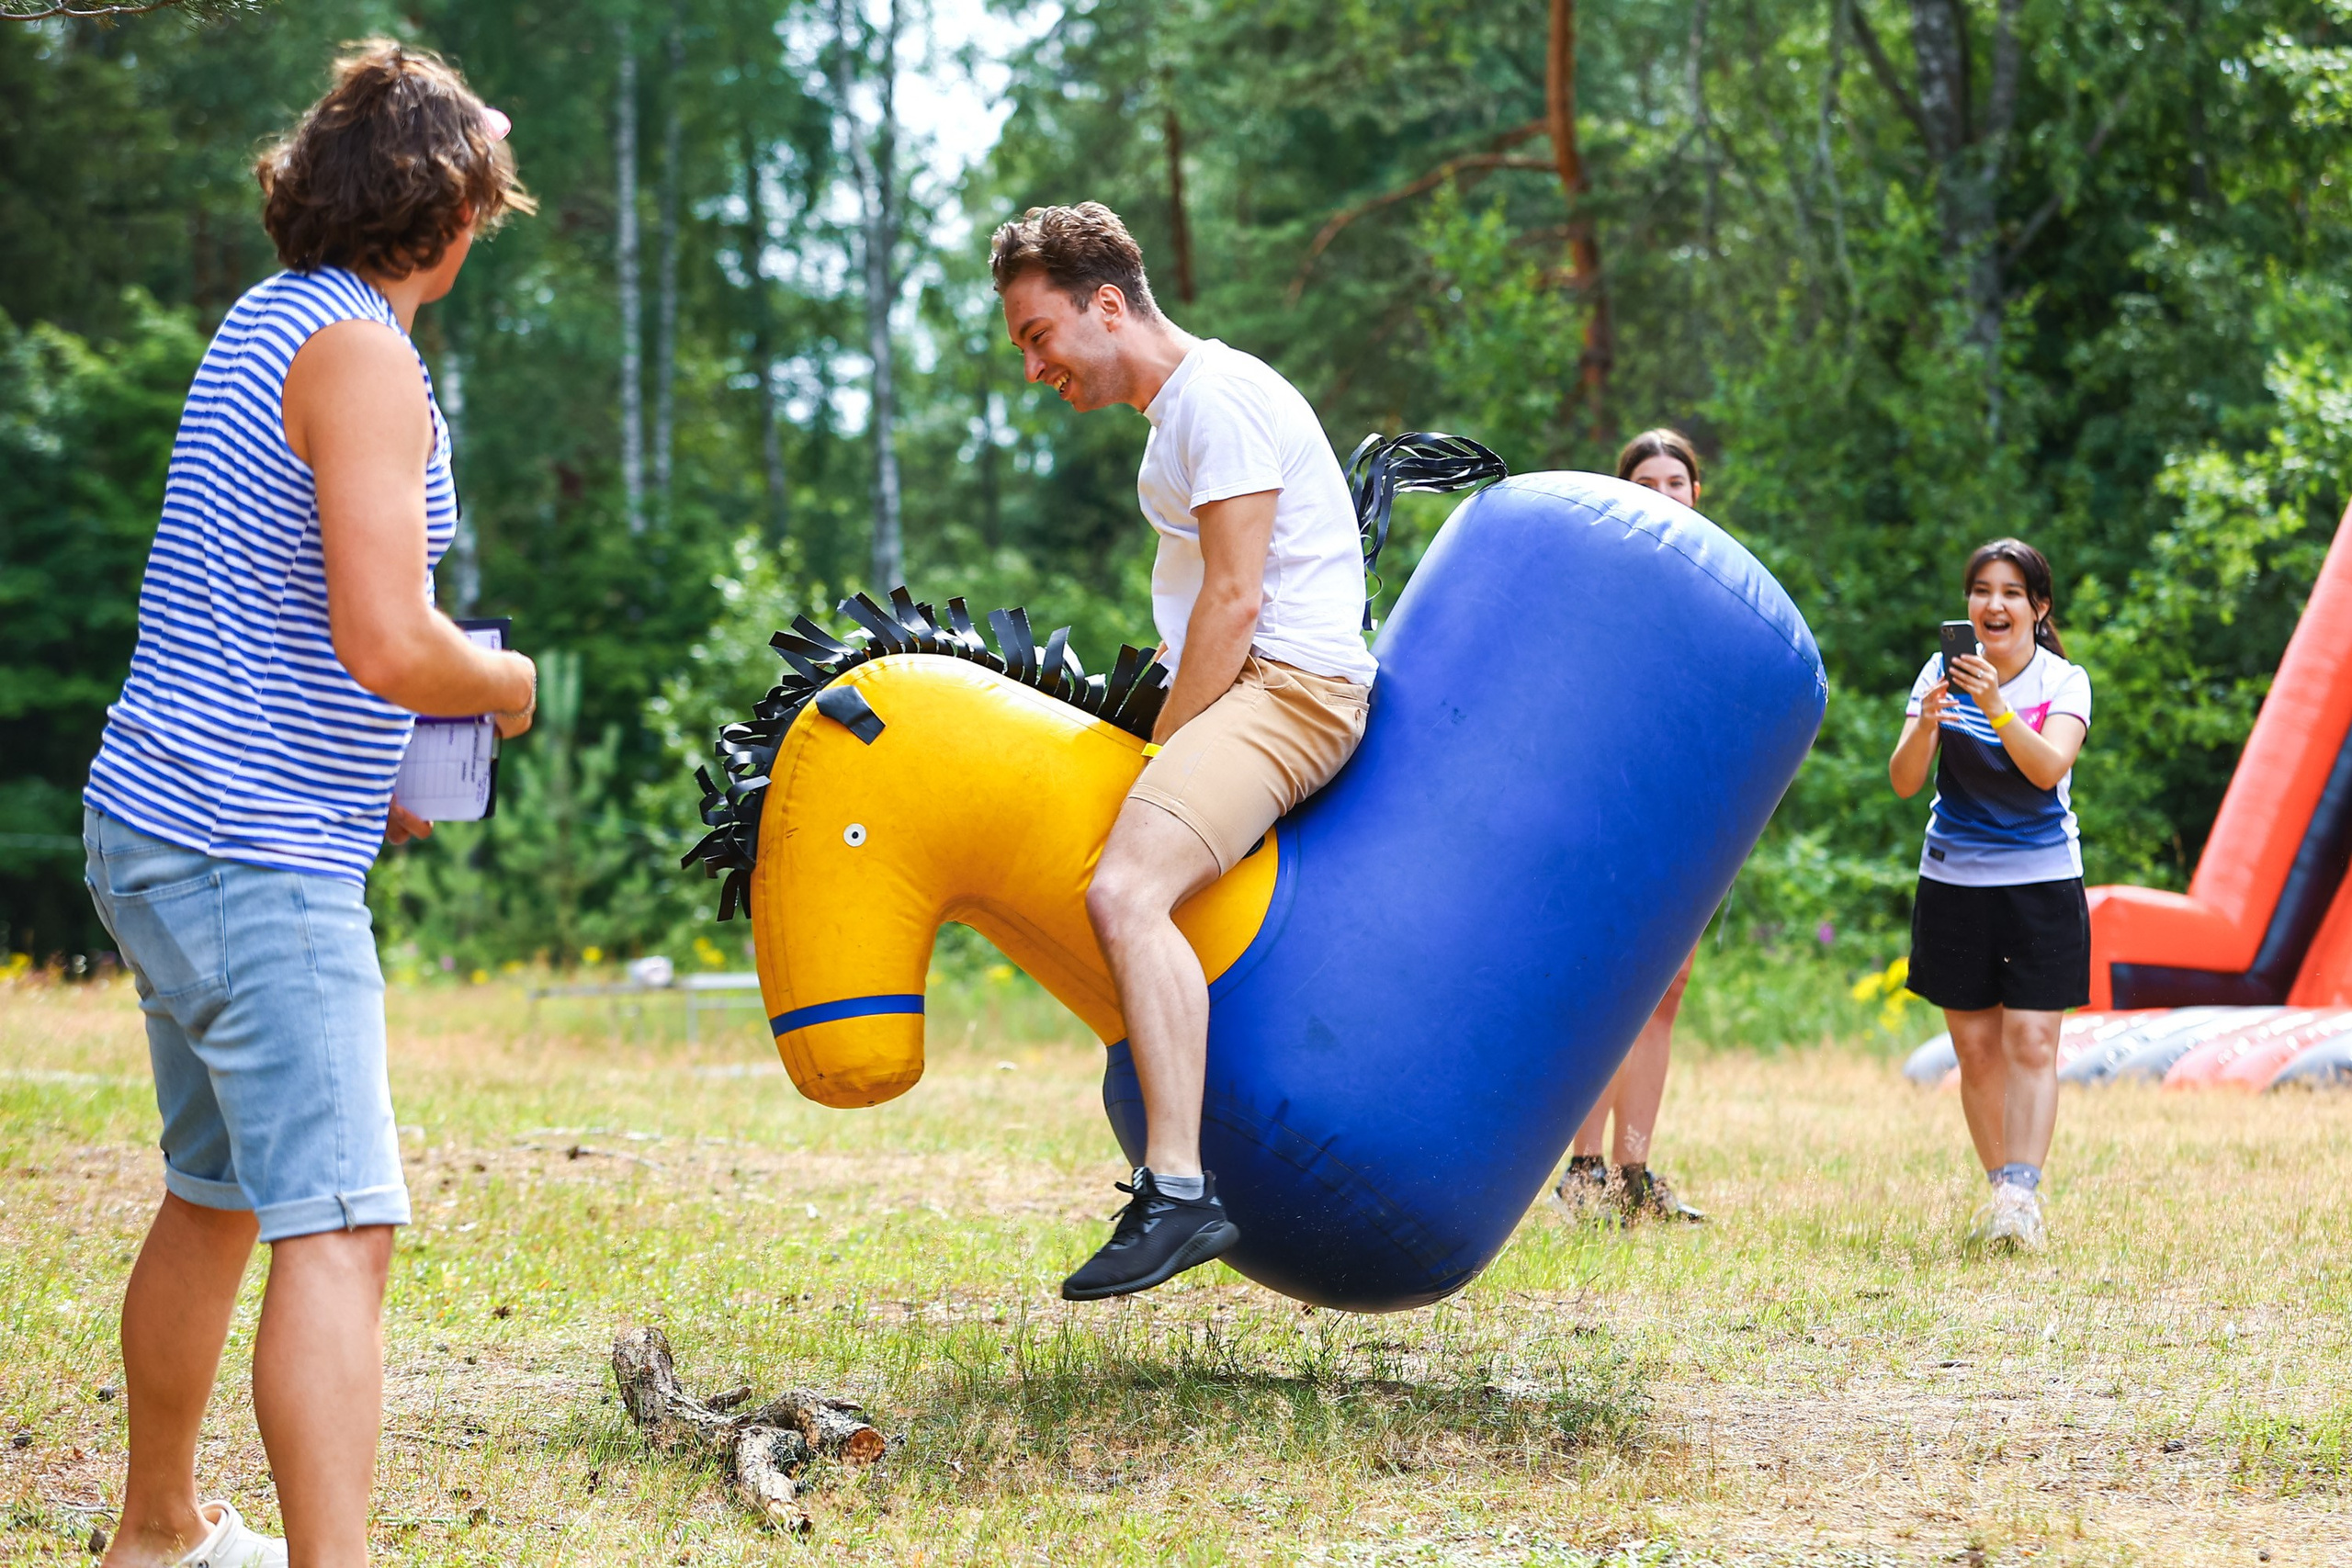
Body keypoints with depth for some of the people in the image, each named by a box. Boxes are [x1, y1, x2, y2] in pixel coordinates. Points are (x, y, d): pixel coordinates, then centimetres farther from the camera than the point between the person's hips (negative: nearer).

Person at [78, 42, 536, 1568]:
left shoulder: (271, 321, 14)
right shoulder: (359, 354, -16)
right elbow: (388, 644, -25)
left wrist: (371, 768, 21)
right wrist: (511, 687, -5)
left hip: (166, 823, 10)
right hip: (255, 858, -10)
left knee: (219, 1196, 23)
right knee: (340, 1224, -16)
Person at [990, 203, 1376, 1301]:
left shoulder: (1219, 396, -11)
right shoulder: (1176, 412, 21)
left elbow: (1236, 603, -17)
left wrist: (1163, 752, -14)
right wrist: (1158, 755, 20)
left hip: (1290, 687, -12)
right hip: (1239, 690, 12)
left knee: (1126, 892, -30)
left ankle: (1179, 1194, -37)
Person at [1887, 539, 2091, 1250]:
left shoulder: (2065, 682, -5)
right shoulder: (1944, 672, -1)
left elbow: (2049, 767, -24)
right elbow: (1903, 781, -10)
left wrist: (1996, 707, -37)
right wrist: (1925, 725, -29)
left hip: (2041, 882, -2)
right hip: (1955, 880, 2)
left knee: (2031, 1044, -11)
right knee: (1976, 1049, 4)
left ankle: (2020, 1194, -17)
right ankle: (2002, 1190, 12)